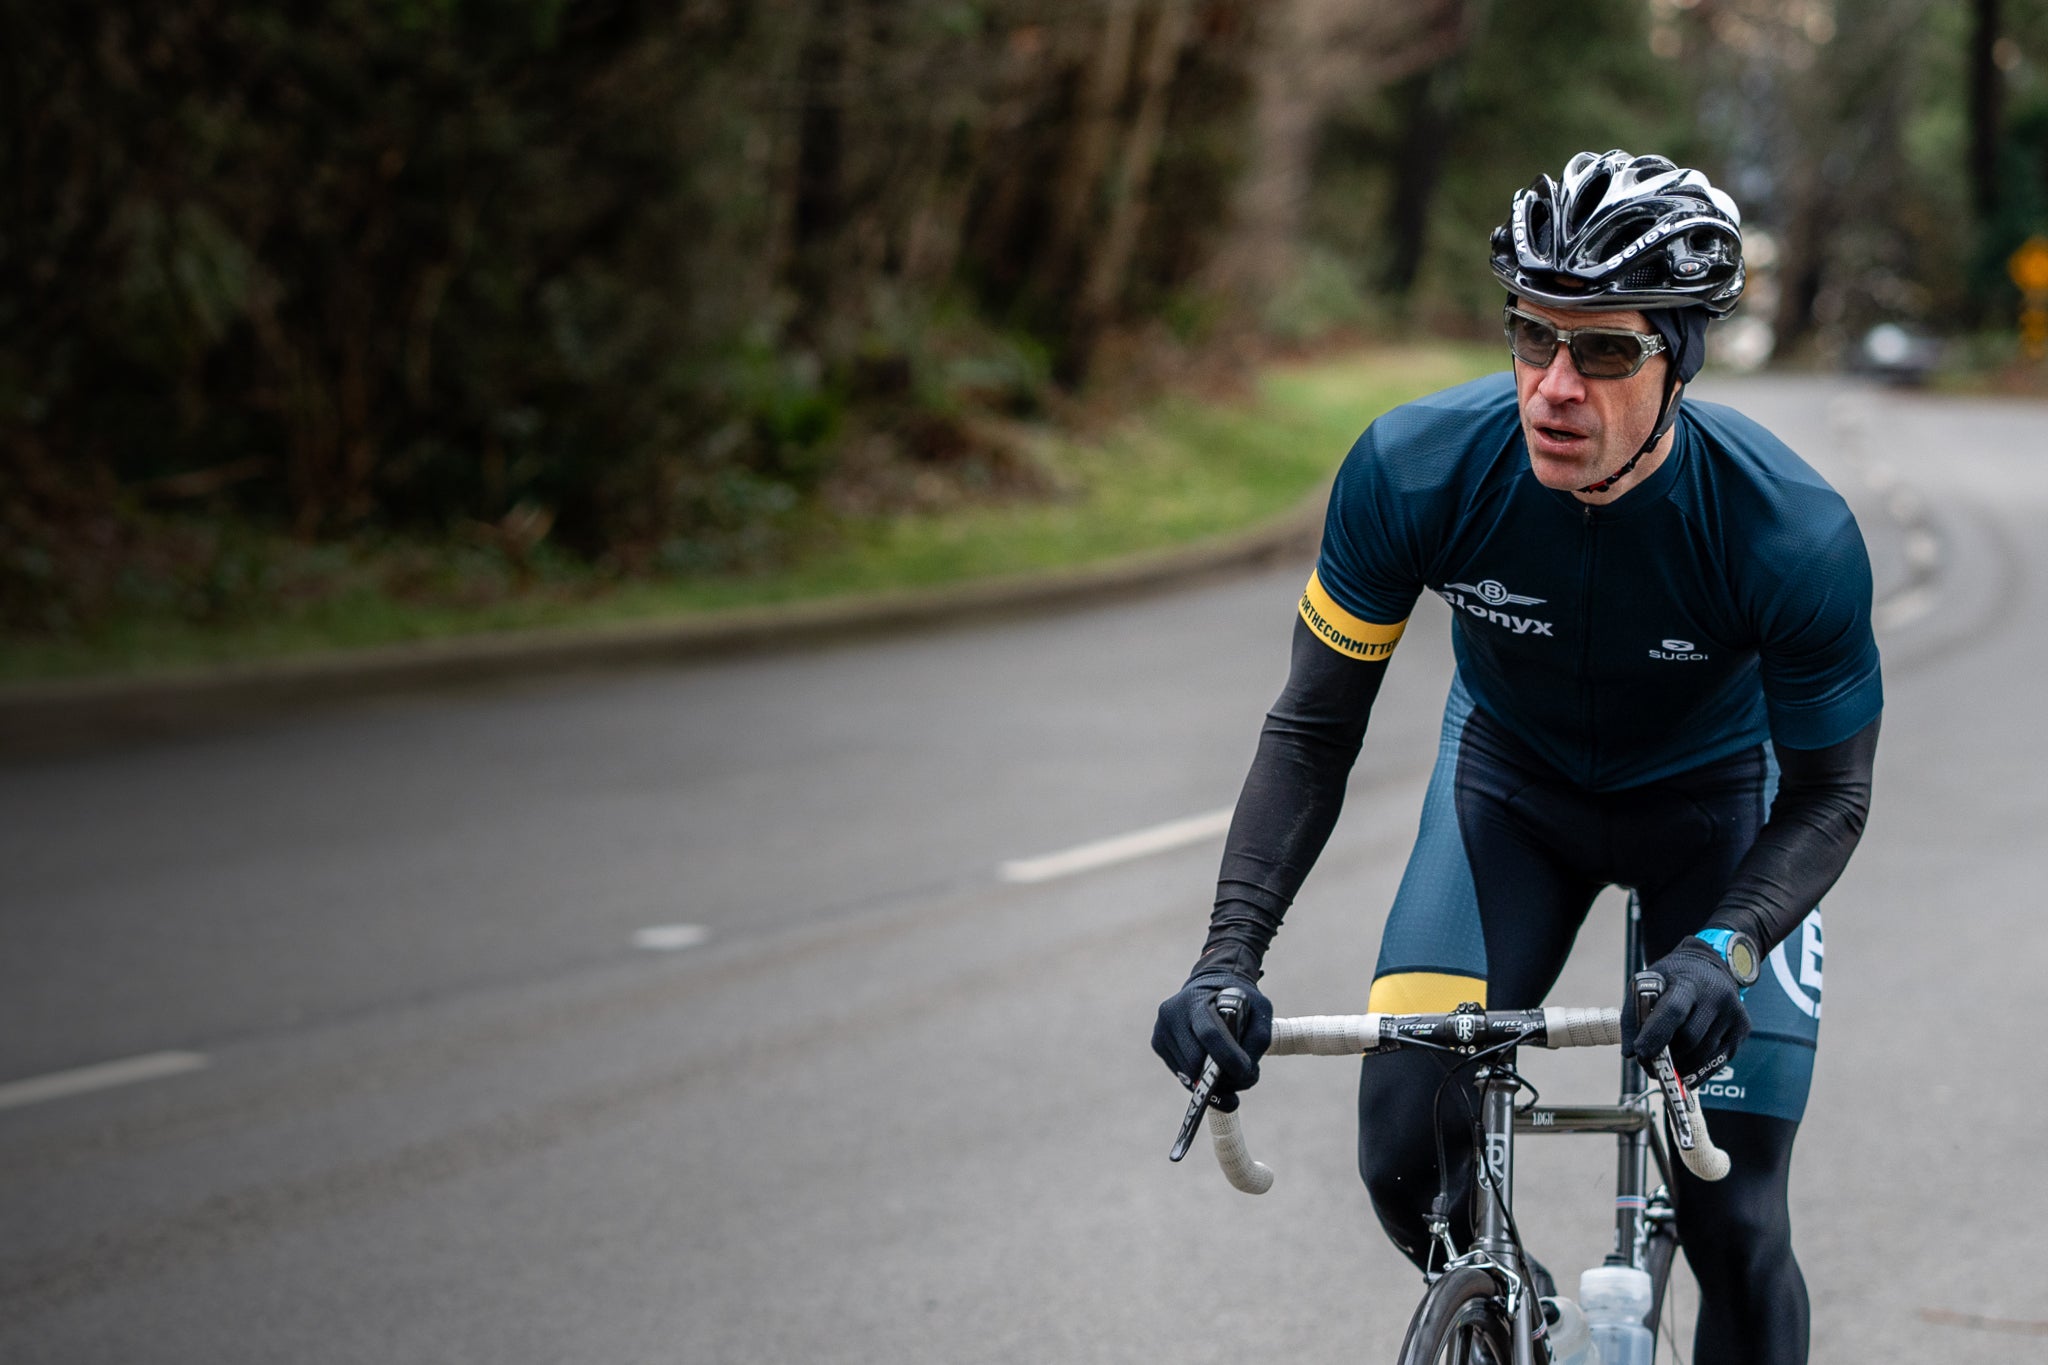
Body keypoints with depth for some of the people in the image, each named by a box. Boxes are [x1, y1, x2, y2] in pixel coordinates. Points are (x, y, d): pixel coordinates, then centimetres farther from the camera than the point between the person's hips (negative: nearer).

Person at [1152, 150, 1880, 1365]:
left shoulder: (1794, 534, -33)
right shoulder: (1417, 470, -29)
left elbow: (1828, 794, -19)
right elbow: (1313, 731, -18)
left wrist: (1719, 952, -38)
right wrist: (1229, 957, -31)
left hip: (1714, 799, -1)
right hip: (1511, 778, 2)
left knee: (1733, 1220, -10)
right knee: (1407, 1156, -13)